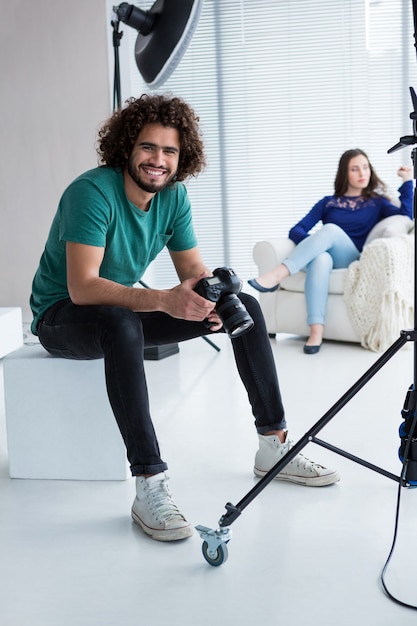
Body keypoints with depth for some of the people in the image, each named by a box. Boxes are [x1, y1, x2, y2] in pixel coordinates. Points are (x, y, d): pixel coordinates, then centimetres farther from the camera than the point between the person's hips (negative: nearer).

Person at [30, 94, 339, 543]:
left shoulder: (173, 195, -4)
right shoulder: (93, 192, -26)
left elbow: (192, 269, -1)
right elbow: (82, 287, -35)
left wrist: (213, 295, -25)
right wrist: (162, 300, -46)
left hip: (125, 310, 7)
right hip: (62, 316, -7)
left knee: (244, 304, -4)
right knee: (121, 323, -43)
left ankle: (274, 445, 3)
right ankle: (149, 486, -41)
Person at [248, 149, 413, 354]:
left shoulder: (377, 202, 20)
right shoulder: (328, 203, 22)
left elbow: (405, 216, 0)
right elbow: (296, 231, 11)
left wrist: (407, 182, -4)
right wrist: (313, 244, -10)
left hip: (354, 261, -1)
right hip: (327, 257, 1)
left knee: (331, 229, -32)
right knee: (321, 259, -38)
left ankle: (277, 275, -44)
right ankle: (316, 332, -48)